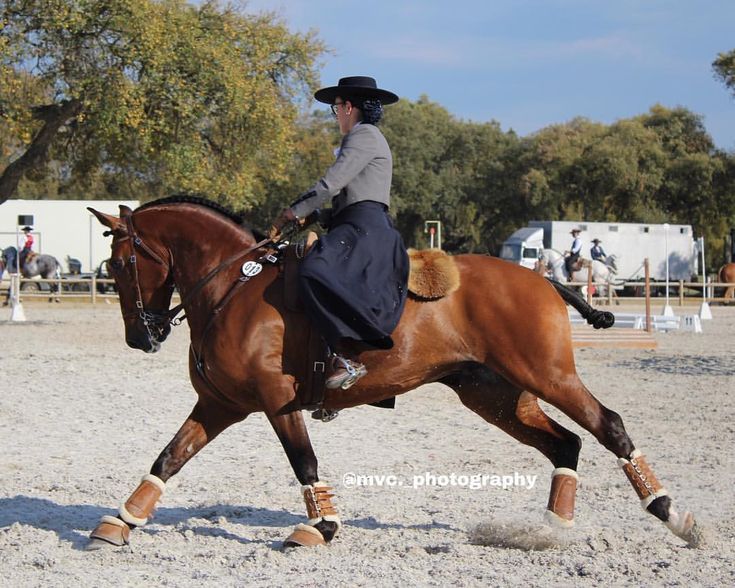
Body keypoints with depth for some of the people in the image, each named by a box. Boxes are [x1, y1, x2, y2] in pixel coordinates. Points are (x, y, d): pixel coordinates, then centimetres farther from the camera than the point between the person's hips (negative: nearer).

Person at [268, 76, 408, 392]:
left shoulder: (364, 135, -3)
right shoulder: (363, 139, 30)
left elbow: (330, 184, -12)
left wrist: (290, 214, -6)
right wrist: (311, 217, 14)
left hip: (364, 228, -12)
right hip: (356, 228, 12)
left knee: (314, 272, -33)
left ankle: (348, 357, -39)